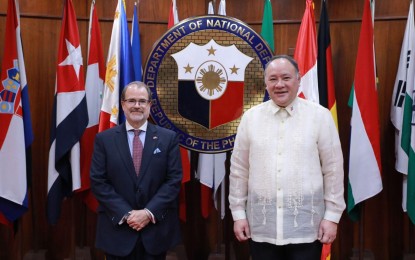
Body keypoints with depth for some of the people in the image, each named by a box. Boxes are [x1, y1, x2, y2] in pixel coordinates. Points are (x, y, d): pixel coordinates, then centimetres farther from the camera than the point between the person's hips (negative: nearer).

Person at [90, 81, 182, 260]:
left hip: (157, 228, 1)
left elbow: (174, 180, -4)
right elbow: (98, 182, -4)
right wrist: (125, 214, -13)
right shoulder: (104, 139, 0)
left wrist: (149, 212, -14)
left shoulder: (168, 138, 0)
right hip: (117, 229, 0)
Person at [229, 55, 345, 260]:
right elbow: (239, 170, 5)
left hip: (306, 227, -1)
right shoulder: (251, 117, 2)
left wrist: (332, 215, -1)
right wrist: (238, 213, 5)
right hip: (261, 227, 2)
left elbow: (333, 170, 0)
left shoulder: (320, 116, -3)